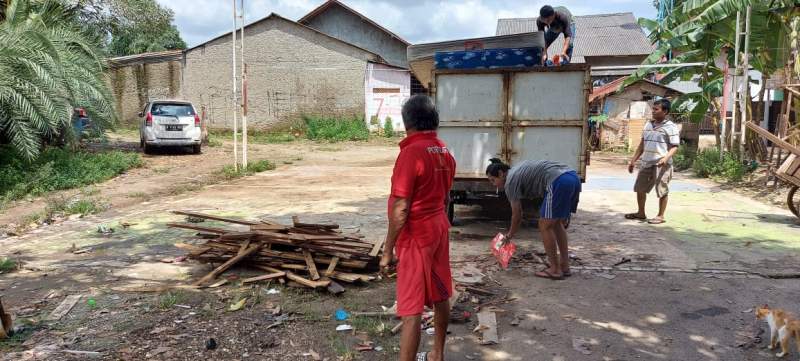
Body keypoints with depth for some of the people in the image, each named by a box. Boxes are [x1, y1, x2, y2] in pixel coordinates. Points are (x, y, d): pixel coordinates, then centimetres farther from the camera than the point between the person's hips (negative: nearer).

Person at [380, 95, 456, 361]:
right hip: (440, 228, 9)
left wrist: (388, 250, -14)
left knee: (411, 309, -3)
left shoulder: (411, 152, -20)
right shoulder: (445, 152, 5)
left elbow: (401, 209, -21)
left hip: (416, 235, -9)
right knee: (440, 296, 18)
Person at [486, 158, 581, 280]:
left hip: (559, 182, -10)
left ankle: (555, 270, 4)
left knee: (545, 226, 0)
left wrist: (510, 235, 21)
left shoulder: (510, 181, 2)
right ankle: (565, 266, 22)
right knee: (557, 224, 19)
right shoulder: (517, 171, 28)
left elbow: (517, 215, 7)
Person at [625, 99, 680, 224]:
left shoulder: (670, 127, -7)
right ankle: (641, 213, 28)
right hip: (646, 163, 7)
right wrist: (633, 160, 16)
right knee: (640, 188, 13)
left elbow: (674, 147, -11)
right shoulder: (648, 125, 13)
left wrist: (666, 158, -29)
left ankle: (661, 216, 12)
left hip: (661, 165, -7)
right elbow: (642, 144, 18)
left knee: (662, 190, 1)